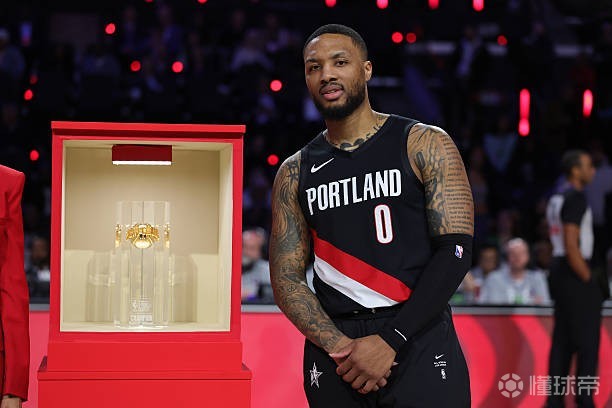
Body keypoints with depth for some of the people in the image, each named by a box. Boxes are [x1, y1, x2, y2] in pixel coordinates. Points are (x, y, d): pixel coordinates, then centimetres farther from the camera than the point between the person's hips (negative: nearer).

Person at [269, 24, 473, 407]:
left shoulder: (425, 146, -1)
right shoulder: (295, 173, 9)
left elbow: (455, 251, -8)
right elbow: (286, 279, 6)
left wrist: (391, 341, -14)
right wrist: (338, 346, -11)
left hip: (419, 342, -3)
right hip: (334, 349, 3)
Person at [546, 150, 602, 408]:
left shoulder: (556, 199, 15)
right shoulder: (575, 199, -15)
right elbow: (571, 246, -21)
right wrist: (588, 280, -15)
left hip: (559, 271, 10)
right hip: (574, 275, -10)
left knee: (562, 341, 11)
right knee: (587, 342, -5)